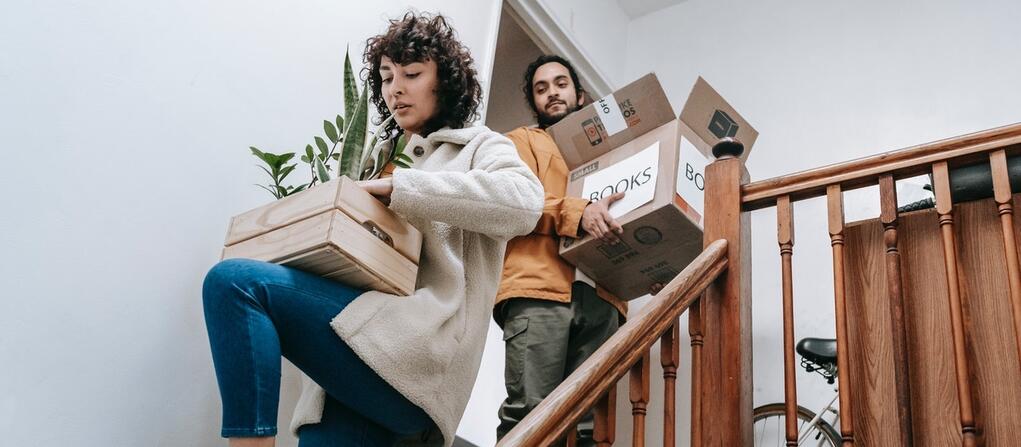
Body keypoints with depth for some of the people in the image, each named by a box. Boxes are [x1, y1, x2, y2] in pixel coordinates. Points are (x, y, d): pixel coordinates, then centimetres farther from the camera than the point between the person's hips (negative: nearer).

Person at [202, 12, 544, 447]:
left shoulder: (478, 146, 12)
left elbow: (523, 203, -12)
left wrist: (398, 188, -12)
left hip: (421, 352, -6)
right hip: (361, 342, 6)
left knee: (235, 281, -20)